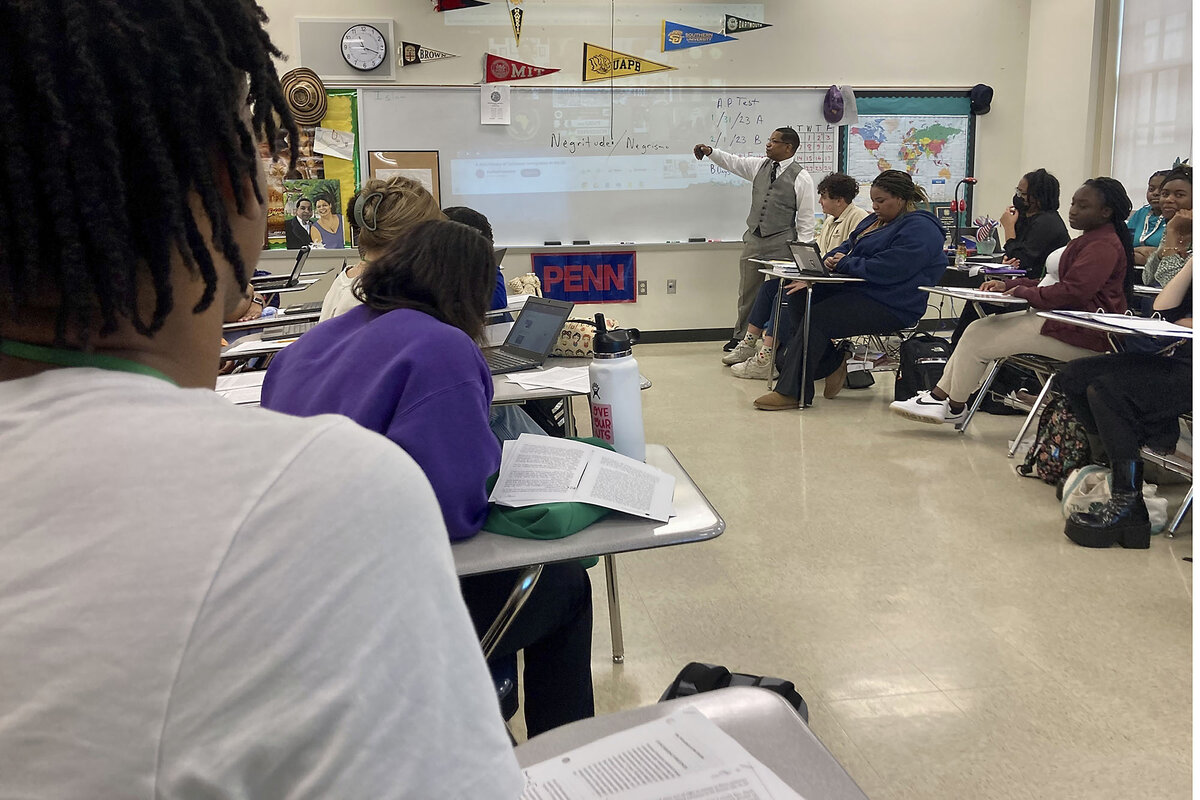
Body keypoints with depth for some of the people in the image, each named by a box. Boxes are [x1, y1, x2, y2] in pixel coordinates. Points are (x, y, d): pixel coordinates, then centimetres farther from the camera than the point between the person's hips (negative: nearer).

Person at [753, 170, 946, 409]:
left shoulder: (919, 229, -13)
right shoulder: (875, 220, 20)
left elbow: (885, 269, -23)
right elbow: (845, 249, 19)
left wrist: (845, 263, -10)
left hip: (891, 307, -10)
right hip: (858, 290, 10)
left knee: (818, 317, -23)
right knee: (800, 300, -6)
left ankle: (791, 392, -19)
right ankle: (831, 362, 2)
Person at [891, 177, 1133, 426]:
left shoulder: (1104, 245, -14)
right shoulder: (1090, 240, 21)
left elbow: (1072, 291, -26)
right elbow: (1053, 283, 18)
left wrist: (1022, 292, -15)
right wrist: (1006, 285, 6)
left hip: (1079, 332, -11)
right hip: (1063, 318, 11)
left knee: (978, 340, -11)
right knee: (978, 329, 3)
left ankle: (954, 406, 6)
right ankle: (941, 397, 2)